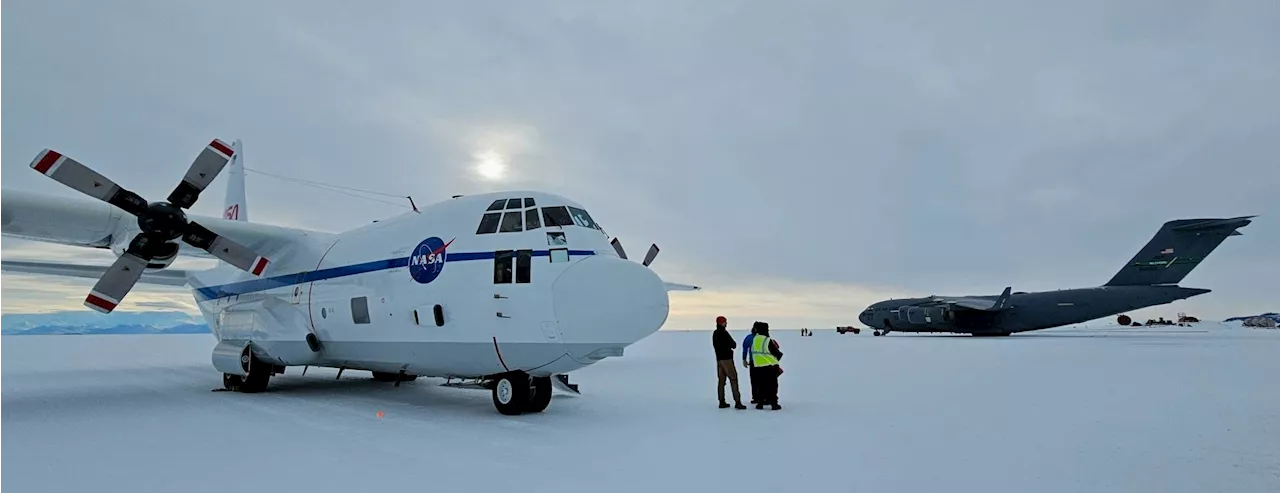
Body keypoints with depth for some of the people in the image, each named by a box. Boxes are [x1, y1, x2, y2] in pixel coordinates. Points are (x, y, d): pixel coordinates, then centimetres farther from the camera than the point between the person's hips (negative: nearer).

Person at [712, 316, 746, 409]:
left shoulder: (715, 334, 11)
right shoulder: (724, 333, -15)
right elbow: (733, 345, -12)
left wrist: (728, 348, 5)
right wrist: (733, 344, 10)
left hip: (719, 359, 8)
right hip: (727, 359, -8)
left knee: (721, 380, 9)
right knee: (733, 380, -6)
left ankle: (722, 402, 9)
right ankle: (737, 402, -10)